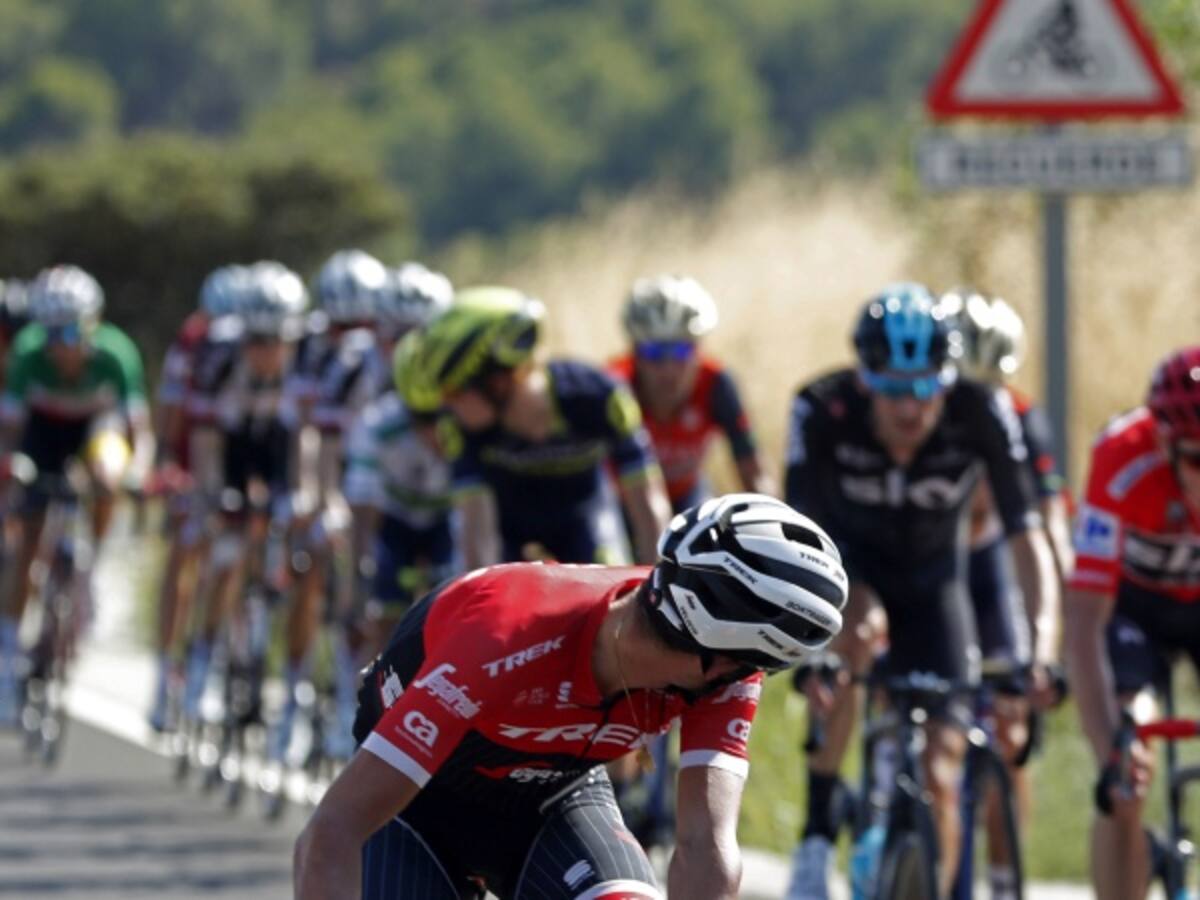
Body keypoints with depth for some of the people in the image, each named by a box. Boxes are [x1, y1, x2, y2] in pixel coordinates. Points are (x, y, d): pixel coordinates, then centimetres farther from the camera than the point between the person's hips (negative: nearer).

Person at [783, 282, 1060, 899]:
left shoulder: (982, 415, -30)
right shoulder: (822, 411, -31)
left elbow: (1027, 537, -31)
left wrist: (1042, 645, -47)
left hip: (932, 574, 1)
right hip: (848, 556, -1)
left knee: (941, 773, -8)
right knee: (850, 642, -36)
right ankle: (818, 833, -20)